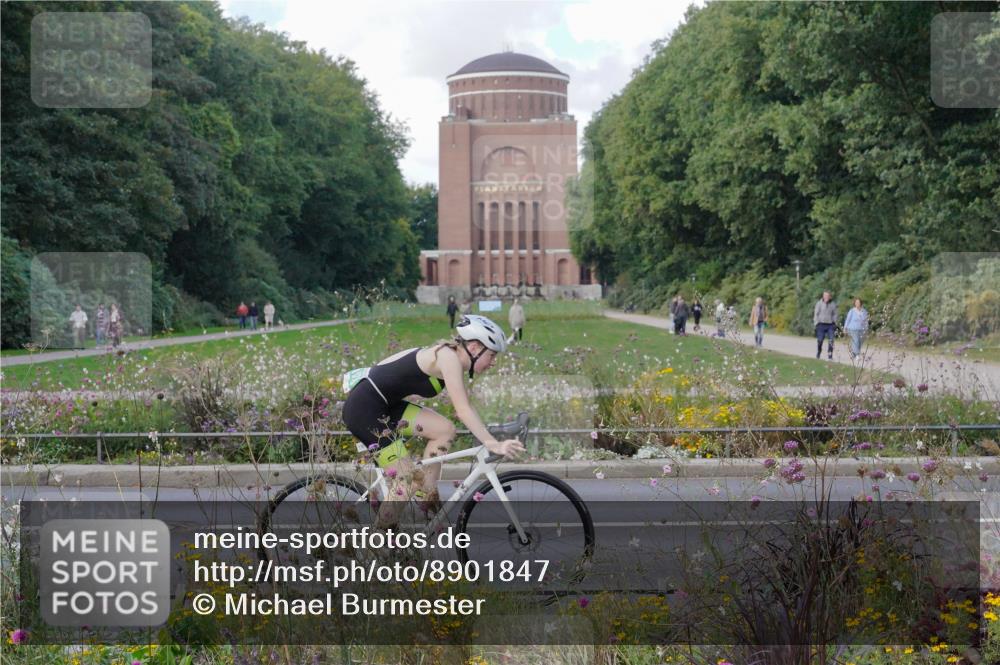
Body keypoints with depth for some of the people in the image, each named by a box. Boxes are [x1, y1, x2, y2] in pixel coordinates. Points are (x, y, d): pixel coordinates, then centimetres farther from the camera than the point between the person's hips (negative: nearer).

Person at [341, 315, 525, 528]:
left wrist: (490, 440, 18)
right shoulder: (448, 357, -17)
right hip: (364, 409, -9)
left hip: (384, 407, 9)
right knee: (408, 480, -9)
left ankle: (428, 503, 8)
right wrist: (493, 445, -28)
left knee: (444, 430, 1)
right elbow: (463, 410, -23)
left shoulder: (450, 357, 11)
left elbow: (463, 408, 19)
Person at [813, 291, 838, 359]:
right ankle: (818, 355, 16)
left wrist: (835, 323, 3)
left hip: (830, 325, 2)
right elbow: (816, 313, 1)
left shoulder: (833, 304, 6)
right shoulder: (819, 303, 0)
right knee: (820, 340, 1)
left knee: (831, 340, -10)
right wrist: (816, 323, -5)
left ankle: (830, 355, -4)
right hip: (821, 324, -1)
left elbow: (835, 314, 12)